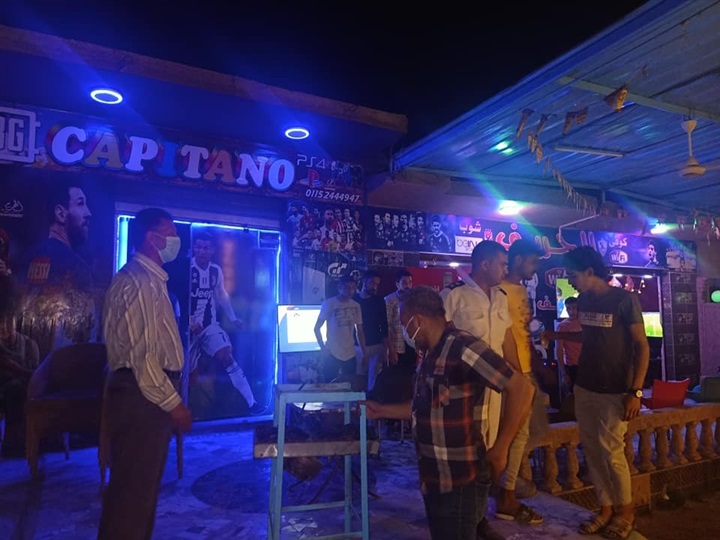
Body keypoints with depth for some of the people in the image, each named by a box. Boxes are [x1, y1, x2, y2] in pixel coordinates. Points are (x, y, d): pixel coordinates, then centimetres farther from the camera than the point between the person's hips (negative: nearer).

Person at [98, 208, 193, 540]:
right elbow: (140, 353, -22)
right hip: (141, 395, -10)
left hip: (150, 394, 10)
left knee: (143, 482, 19)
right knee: (133, 485, 0)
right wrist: (173, 402, -18)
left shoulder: (152, 280, 16)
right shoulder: (137, 281, -16)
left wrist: (170, 396, 19)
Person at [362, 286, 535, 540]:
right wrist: (382, 410, 18)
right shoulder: (430, 354, 8)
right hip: (434, 478, 9)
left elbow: (522, 389, -25)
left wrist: (499, 450, -20)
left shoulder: (463, 348, -22)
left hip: (461, 482, -9)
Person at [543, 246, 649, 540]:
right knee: (592, 451, 10)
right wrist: (558, 335, 12)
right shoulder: (583, 300, 6)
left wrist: (635, 391, -17)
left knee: (611, 452, 0)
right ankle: (606, 507, 26)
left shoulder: (625, 299, -12)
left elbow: (642, 346, -12)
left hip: (615, 392, -6)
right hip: (584, 388, 6)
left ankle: (626, 510, 23)